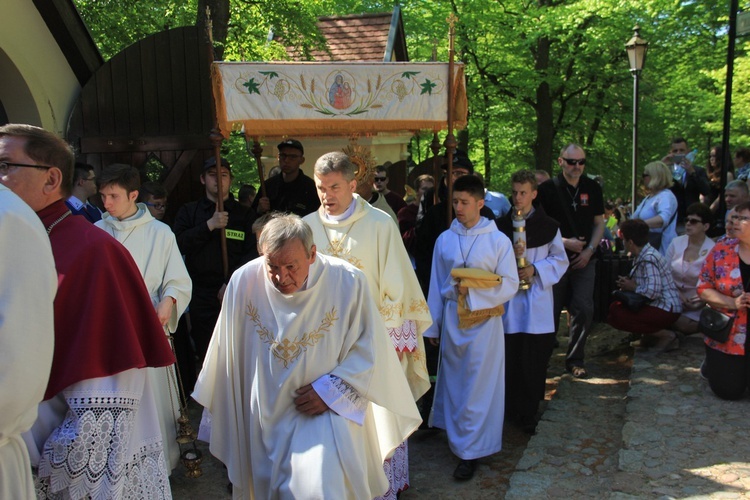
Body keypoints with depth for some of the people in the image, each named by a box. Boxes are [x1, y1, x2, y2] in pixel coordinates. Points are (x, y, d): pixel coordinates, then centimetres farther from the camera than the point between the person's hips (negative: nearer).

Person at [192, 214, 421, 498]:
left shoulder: (348, 282, -17)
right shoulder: (243, 282, -11)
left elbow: (367, 348, -7)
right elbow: (229, 355, 2)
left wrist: (330, 391, -14)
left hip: (325, 409, -2)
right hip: (263, 417, 3)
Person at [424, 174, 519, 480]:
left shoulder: (498, 241, -5)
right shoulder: (444, 240, 3)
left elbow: (510, 285, -6)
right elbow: (436, 286, 7)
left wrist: (472, 290, -16)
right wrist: (432, 326, 8)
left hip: (484, 322, -3)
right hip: (452, 320, 3)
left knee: (478, 387, 1)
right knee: (454, 382, 13)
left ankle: (471, 450, 12)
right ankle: (456, 438, 28)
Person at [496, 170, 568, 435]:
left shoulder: (548, 226, 3)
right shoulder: (501, 225, 7)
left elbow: (560, 260, 4)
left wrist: (535, 269, -12)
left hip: (538, 300, -1)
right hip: (509, 300, 1)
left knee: (535, 359, 0)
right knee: (511, 357, 1)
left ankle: (528, 413, 13)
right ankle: (512, 410, 15)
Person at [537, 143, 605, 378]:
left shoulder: (592, 188, 7)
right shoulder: (548, 189, -3)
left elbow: (599, 223, 13)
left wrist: (590, 250, -1)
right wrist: (565, 242, -13)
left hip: (584, 261, 3)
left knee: (584, 309, -4)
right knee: (552, 310, 2)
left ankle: (575, 360, 11)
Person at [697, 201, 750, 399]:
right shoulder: (721, 251, -2)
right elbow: (703, 288, -2)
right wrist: (732, 303, -17)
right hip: (726, 337, 0)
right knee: (729, 390, -2)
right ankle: (712, 365, 30)